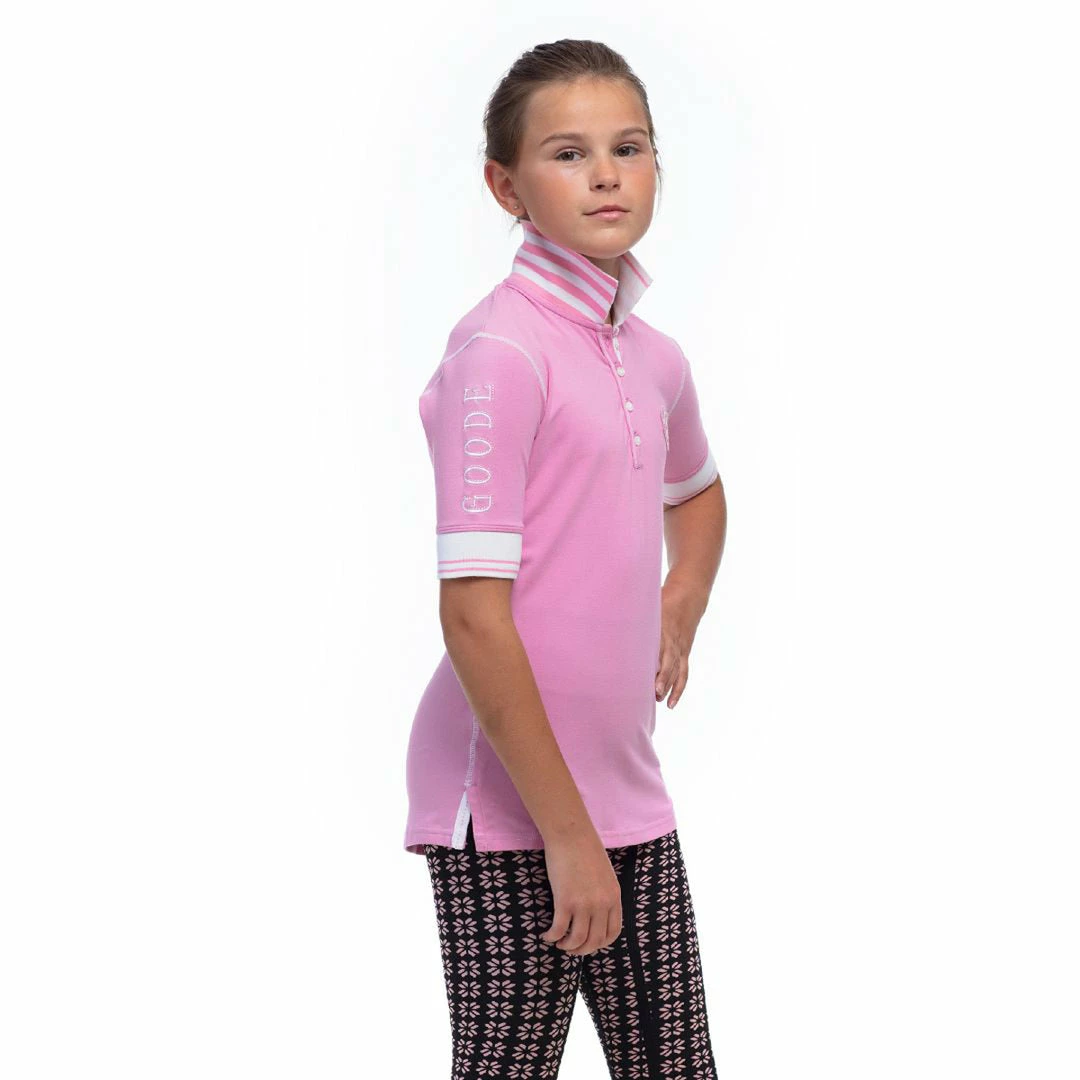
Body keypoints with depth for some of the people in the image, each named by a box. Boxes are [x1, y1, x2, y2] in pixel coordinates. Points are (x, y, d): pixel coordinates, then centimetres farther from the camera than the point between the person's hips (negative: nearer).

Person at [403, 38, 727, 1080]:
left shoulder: (654, 358, 10)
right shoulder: (499, 352, -15)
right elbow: (472, 615, -19)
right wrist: (567, 834, -18)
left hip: (627, 798, 8)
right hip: (508, 811, -7)